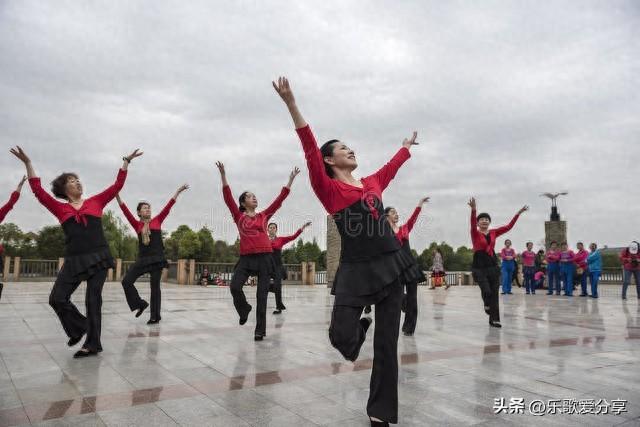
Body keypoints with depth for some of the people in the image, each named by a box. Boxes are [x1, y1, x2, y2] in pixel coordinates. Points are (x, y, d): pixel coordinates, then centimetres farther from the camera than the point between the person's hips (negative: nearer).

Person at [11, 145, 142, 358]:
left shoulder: (95, 202, 11)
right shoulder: (60, 208, 10)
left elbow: (117, 186, 12)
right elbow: (38, 190, 5)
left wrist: (126, 162, 13)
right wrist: (27, 163, 5)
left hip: (98, 257, -1)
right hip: (74, 260, 1)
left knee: (93, 300, 1)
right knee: (57, 298, -4)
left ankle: (92, 344, 10)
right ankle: (80, 327, 21)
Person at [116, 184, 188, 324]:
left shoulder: (157, 220, 7)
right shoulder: (137, 224, 7)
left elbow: (168, 207, 5)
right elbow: (126, 211, -1)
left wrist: (178, 191, 3)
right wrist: (117, 195, -10)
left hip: (157, 258, -1)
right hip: (142, 259, 2)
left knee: (155, 286, 2)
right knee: (126, 281, -5)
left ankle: (155, 316, 11)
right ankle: (140, 304, 15)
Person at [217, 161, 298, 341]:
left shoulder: (264, 215, 11)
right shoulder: (239, 216, 7)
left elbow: (280, 198, 10)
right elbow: (228, 197, -3)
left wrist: (291, 179, 7)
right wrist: (223, 175, -10)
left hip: (264, 257, 1)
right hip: (246, 258, -1)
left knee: (262, 295, 0)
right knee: (234, 287, -18)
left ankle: (260, 330, 9)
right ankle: (244, 309, 15)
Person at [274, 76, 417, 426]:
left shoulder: (372, 183, 16)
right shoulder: (328, 188, -1)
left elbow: (391, 167, 35)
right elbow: (310, 150, -12)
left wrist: (407, 146, 51)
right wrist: (291, 104, -21)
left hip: (389, 266, 5)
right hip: (355, 270, -4)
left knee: (387, 343, 6)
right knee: (341, 337, -13)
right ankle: (359, 329, 26)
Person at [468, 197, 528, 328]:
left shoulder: (493, 232, 9)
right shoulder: (475, 233, -6)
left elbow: (508, 226, 7)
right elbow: (472, 224, -26)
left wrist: (519, 213, 0)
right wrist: (473, 210, -44)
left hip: (493, 265, 5)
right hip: (479, 267, -5)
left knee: (494, 293, 4)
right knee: (486, 291, -17)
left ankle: (494, 319, 13)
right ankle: (487, 305, 18)